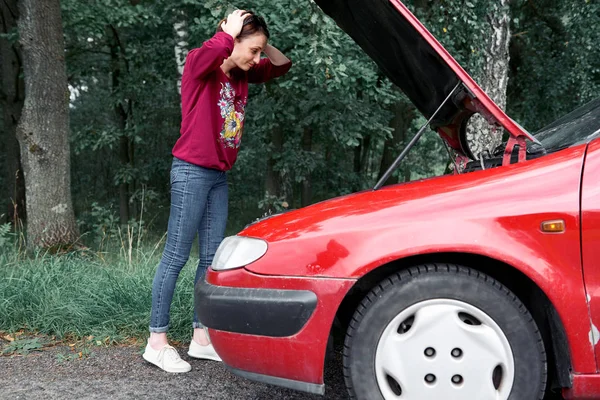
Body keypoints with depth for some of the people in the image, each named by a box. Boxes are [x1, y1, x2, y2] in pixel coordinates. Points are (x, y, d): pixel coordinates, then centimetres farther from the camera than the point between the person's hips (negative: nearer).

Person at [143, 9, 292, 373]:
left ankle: (201, 338, 14)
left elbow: (281, 65, 20)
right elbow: (215, 51, -34)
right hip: (192, 171, -8)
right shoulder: (199, 64, -9)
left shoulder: (241, 75, 12)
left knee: (213, 258, 7)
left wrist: (261, 42, 4)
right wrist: (230, 31, -14)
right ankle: (157, 342, 1)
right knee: (176, 257, -6)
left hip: (219, 176, 8)